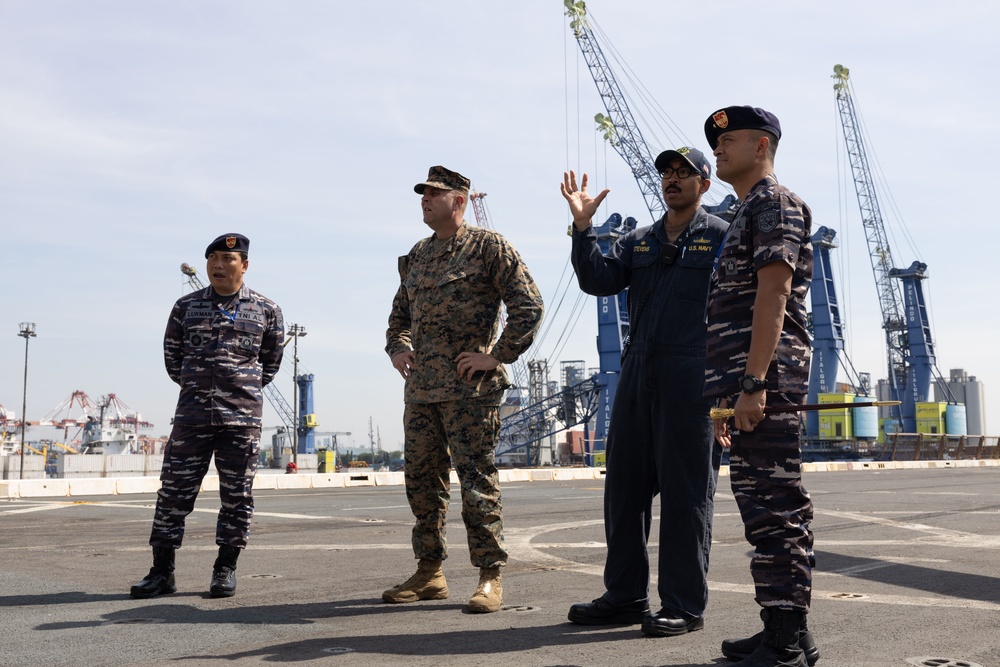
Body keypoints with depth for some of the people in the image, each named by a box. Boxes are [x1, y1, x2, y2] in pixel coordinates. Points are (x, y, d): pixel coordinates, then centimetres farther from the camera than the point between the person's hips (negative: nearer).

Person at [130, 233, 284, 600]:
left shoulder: (266, 310, 5)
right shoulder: (186, 306, 8)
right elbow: (172, 354, 19)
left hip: (243, 415, -1)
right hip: (192, 414, 1)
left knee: (237, 494, 3)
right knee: (174, 489, 0)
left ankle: (226, 569, 14)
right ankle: (161, 571, 7)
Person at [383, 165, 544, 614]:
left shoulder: (488, 247, -2)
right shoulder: (416, 257, 18)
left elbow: (529, 304, -8)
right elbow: (399, 315, 31)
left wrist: (498, 355, -12)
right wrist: (397, 348, 12)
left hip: (470, 390, -7)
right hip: (419, 389, 7)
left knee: (477, 482, -5)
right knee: (421, 480, 9)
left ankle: (490, 578, 3)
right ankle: (429, 573, 20)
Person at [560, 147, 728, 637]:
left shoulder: (722, 237, 3)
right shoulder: (638, 241, 18)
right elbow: (598, 280, 4)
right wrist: (583, 227, -9)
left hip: (693, 380, -6)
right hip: (637, 376, 6)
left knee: (685, 491, -2)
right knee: (624, 483, 8)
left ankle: (684, 606, 7)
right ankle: (625, 596, 19)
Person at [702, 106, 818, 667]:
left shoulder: (775, 204, -4)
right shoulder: (747, 215, 26)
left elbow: (773, 294, -16)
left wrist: (753, 382, -24)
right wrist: (728, 394, 23)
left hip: (766, 377, -10)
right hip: (747, 379, 10)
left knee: (775, 507, -9)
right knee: (764, 507, 11)